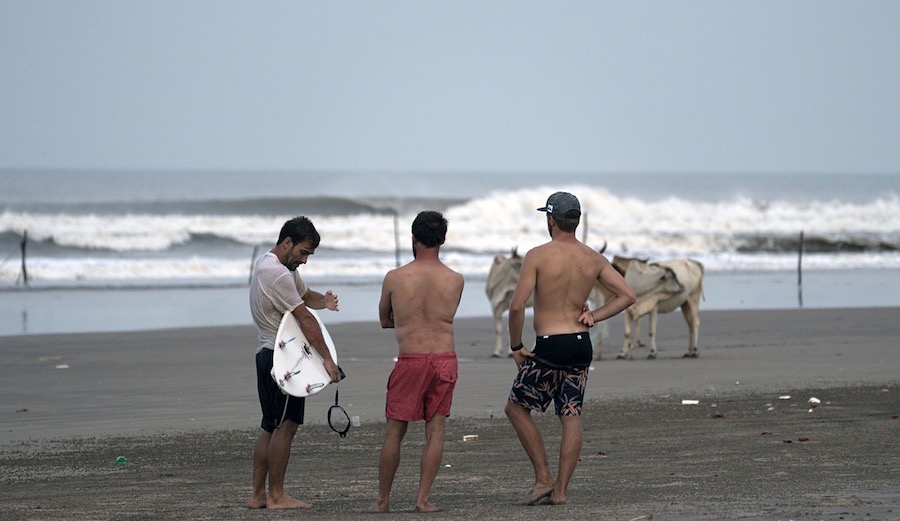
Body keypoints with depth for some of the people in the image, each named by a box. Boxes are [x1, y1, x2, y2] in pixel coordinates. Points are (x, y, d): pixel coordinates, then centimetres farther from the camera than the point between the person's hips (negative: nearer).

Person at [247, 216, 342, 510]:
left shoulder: (276, 267, 16)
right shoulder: (276, 273, -17)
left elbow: (305, 295, 23)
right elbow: (305, 320, -19)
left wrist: (323, 301, -2)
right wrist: (328, 359, -19)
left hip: (267, 355, 11)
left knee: (271, 427, 12)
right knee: (285, 425, -8)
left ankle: (257, 494, 13)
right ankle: (276, 496, -6)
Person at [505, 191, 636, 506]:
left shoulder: (538, 256, -10)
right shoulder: (593, 259, 6)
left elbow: (517, 306, -15)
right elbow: (627, 295, 6)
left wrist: (516, 346, -4)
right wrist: (593, 316, 5)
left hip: (549, 347, -5)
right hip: (581, 345, 5)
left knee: (517, 408, 11)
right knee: (571, 418, 7)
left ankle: (544, 478, 5)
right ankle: (560, 490, 5)